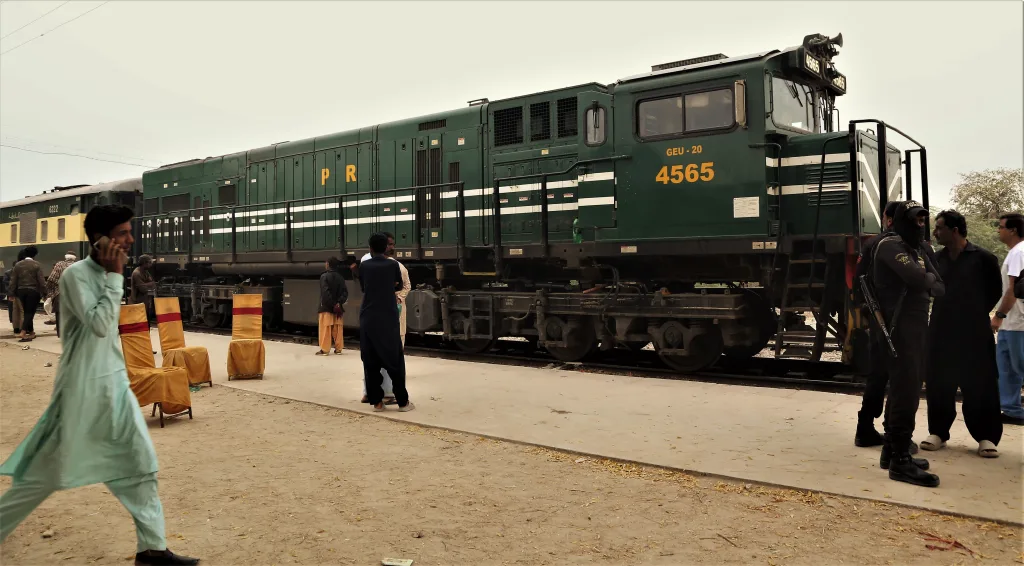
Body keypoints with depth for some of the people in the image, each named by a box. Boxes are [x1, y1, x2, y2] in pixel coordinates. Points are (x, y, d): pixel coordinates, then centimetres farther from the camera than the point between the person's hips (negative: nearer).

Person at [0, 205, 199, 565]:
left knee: (140, 463, 5)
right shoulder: (76, 275, -15)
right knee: (46, 472, 4)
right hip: (82, 390, -7)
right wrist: (115, 276, -19)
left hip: (114, 386, 8)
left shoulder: (106, 274, 9)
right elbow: (99, 325, -23)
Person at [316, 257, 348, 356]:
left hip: (326, 307, -5)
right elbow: (345, 292, -2)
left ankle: (324, 349, 0)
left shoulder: (324, 276, -10)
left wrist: (332, 304, -15)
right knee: (337, 329, 10)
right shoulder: (340, 277, 5)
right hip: (338, 308, 5)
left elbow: (325, 292, -19)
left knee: (325, 329, -1)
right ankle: (338, 348, 13)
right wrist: (339, 302, -9)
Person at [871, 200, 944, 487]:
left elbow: (939, 287, 12)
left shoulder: (918, 251, 20)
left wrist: (925, 282, -8)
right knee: (905, 392, -11)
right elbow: (916, 278, -25)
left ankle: (891, 451, 24)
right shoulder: (890, 245, -11)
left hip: (917, 328, 10)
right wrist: (928, 278, -4)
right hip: (900, 330, -10)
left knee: (904, 390, 14)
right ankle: (900, 461, -7)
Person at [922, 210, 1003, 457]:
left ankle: (986, 436, 9)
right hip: (941, 331, 4)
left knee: (979, 385, 0)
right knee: (938, 384, 7)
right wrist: (946, 313, 3)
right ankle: (938, 431, 18)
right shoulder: (937, 258, 6)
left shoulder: (983, 258, -5)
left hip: (974, 331, -4)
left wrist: (975, 313, 6)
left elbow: (994, 290, 4)